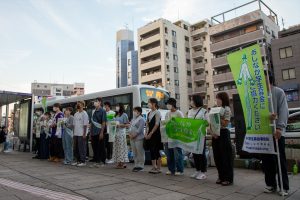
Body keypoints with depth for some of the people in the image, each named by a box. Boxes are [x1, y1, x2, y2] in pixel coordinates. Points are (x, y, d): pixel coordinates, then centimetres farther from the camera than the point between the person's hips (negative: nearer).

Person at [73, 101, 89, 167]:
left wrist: (84, 134, -15)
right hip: (76, 134, 7)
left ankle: (83, 161, 5)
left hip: (81, 134, -7)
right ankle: (78, 160, 21)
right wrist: (74, 133, 11)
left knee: (82, 148, -3)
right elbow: (74, 124, 15)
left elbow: (85, 125, -11)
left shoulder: (84, 114, -7)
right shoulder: (76, 114, 14)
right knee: (76, 148, 11)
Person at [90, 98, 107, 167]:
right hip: (93, 133, 6)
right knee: (94, 147, 10)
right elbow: (91, 122, 16)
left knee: (101, 148, 1)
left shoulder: (102, 111, -5)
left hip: (99, 132, -6)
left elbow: (103, 123, -9)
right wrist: (91, 132, 12)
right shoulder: (93, 111, 14)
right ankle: (96, 161, 21)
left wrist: (101, 132, -14)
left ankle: (102, 161, 9)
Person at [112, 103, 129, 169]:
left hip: (121, 132, -7)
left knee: (121, 147, -6)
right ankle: (118, 162, 12)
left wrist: (119, 125, -14)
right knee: (116, 148, 6)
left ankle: (122, 163, -1)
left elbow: (127, 124, -7)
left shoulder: (124, 115, -3)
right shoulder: (116, 115, 19)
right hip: (116, 132, 7)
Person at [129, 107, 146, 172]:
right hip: (132, 138, 8)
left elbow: (140, 129, -14)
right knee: (134, 153, 11)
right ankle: (136, 165, 19)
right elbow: (131, 127, 19)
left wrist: (134, 135, -17)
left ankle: (140, 165, 4)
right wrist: (130, 134, 1)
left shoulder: (141, 119, -6)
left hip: (139, 138, -8)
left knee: (140, 153, -3)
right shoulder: (133, 119, 19)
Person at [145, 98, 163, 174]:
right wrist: (146, 133, 4)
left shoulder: (157, 112, -8)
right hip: (149, 135, 7)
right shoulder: (149, 113, 14)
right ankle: (154, 167, 18)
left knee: (157, 151, -5)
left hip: (156, 134, -7)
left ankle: (158, 168, 3)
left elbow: (157, 125, -14)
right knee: (152, 151, 10)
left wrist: (151, 133, -15)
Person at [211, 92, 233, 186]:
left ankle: (228, 178, 10)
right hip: (215, 134, 7)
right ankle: (221, 177, 22)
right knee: (217, 157, 10)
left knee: (226, 157, -1)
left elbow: (225, 123, -12)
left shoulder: (227, 109, -6)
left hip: (223, 133, -6)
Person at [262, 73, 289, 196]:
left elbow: (284, 111, -7)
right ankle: (271, 184, 22)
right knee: (266, 159, 9)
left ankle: (284, 187, 16)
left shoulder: (279, 92, 0)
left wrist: (279, 128, -18)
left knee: (280, 160, 4)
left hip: (277, 131, -3)